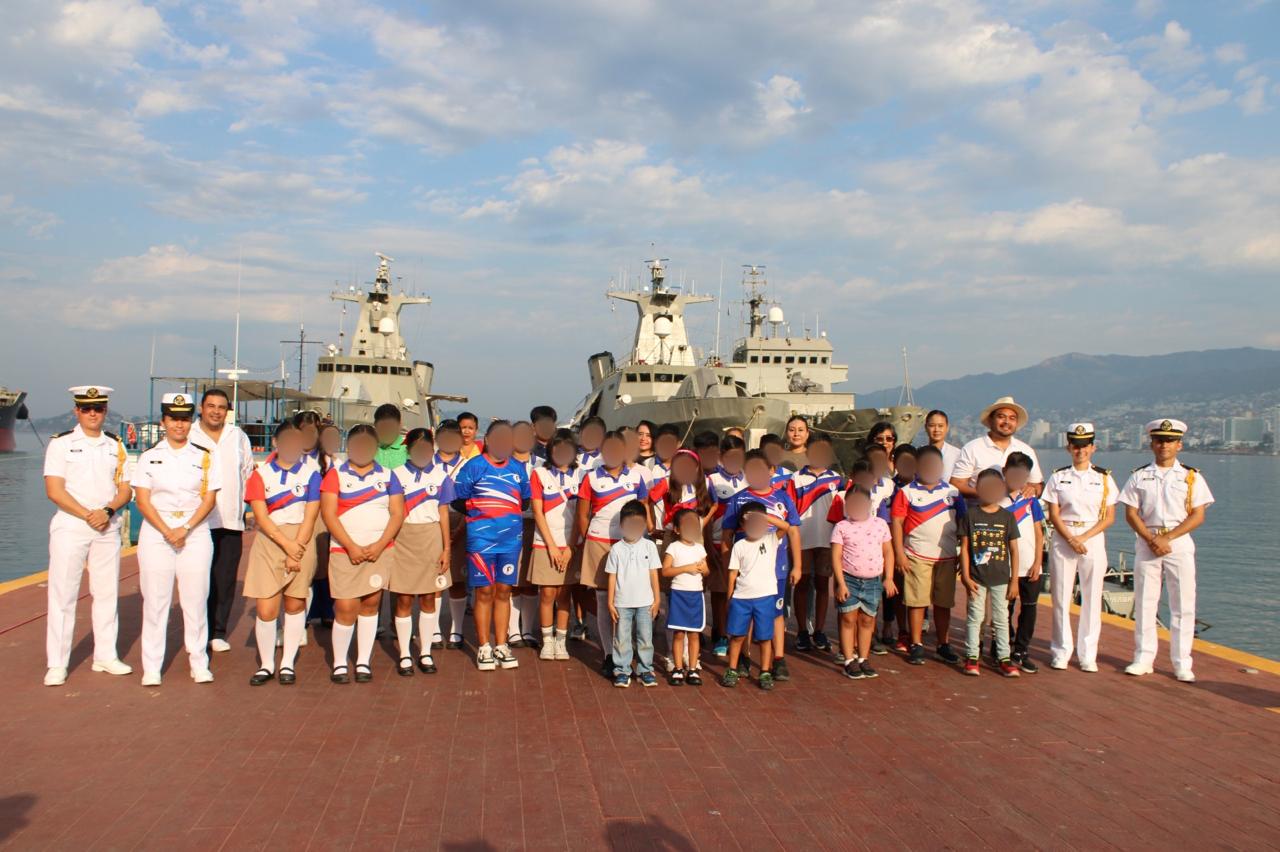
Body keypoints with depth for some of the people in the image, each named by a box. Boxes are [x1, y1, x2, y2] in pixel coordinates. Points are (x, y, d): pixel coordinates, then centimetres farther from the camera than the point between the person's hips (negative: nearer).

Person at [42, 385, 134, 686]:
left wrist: (107, 511, -11)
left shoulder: (116, 446, 11)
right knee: (63, 594, -1)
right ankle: (57, 664, 6)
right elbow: (54, 490, -8)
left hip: (108, 528, 4)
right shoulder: (61, 444, 0)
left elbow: (126, 489, 7)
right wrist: (88, 515, -14)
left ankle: (105, 656, 18)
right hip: (69, 526, -3)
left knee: (107, 593, 7)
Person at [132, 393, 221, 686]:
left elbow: (209, 499, 1)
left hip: (196, 533, 0)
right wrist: (167, 532, -12)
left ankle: (199, 664, 9)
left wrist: (186, 529, -12)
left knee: (195, 599, 0)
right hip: (156, 533, 0)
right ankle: (151, 669, 8)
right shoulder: (149, 457, 7)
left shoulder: (205, 457, 7)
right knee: (154, 601, 1)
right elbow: (142, 500, 0)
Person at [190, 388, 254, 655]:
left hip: (231, 520, 3)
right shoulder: (187, 437, 0)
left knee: (225, 580, 4)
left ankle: (218, 632, 13)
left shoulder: (238, 436, 12)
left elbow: (248, 471, 21)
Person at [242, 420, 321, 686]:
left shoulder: (311, 474, 2)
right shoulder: (260, 474, 4)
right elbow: (261, 516, -5)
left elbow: (309, 517, -3)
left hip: (301, 542, 0)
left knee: (295, 605, 7)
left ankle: (287, 664, 19)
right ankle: (266, 664, 13)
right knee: (265, 610, -4)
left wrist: (296, 551, -11)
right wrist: (286, 544, -16)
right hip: (268, 542, 0)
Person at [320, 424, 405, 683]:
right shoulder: (335, 474, 5)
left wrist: (379, 545, -10)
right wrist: (351, 547, -12)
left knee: (371, 604, 3)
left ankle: (364, 662, 14)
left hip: (380, 550, 2)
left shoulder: (387, 476, 10)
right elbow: (328, 514, -4)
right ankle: (339, 663, 11)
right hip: (344, 551, -2)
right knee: (346, 608, -6)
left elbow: (397, 514, 4)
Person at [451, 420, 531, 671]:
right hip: (481, 538, -3)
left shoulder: (518, 468, 9)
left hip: (511, 538, 3)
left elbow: (524, 500, 18)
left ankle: (501, 646, 17)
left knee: (503, 591, 8)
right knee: (484, 592, 1)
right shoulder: (474, 466, -2)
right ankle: (484, 648, 11)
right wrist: (480, 513, 0)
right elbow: (458, 501, 1)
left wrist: (510, 514, 7)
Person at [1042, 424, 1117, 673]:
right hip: (1063, 539, 0)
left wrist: (1084, 537, -10)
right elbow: (1054, 515, 1)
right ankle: (1060, 652, 9)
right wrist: (1071, 539, -13)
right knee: (1061, 597, 1)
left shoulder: (1104, 478, 6)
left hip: (1094, 539, 0)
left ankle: (1087, 654, 9)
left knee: (1092, 599, 1)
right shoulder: (1058, 477, 6)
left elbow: (1109, 517, 2)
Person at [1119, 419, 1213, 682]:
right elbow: (1131, 513, 3)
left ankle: (1182, 664, 7)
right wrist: (1152, 540, -11)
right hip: (1146, 542, 1)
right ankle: (1143, 658, 12)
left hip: (1179, 542, -1)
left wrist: (1167, 538, -13)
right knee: (1144, 602, 3)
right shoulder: (1139, 477, 8)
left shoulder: (1192, 477, 5)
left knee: (1183, 604, -1)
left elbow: (1198, 515, -2)